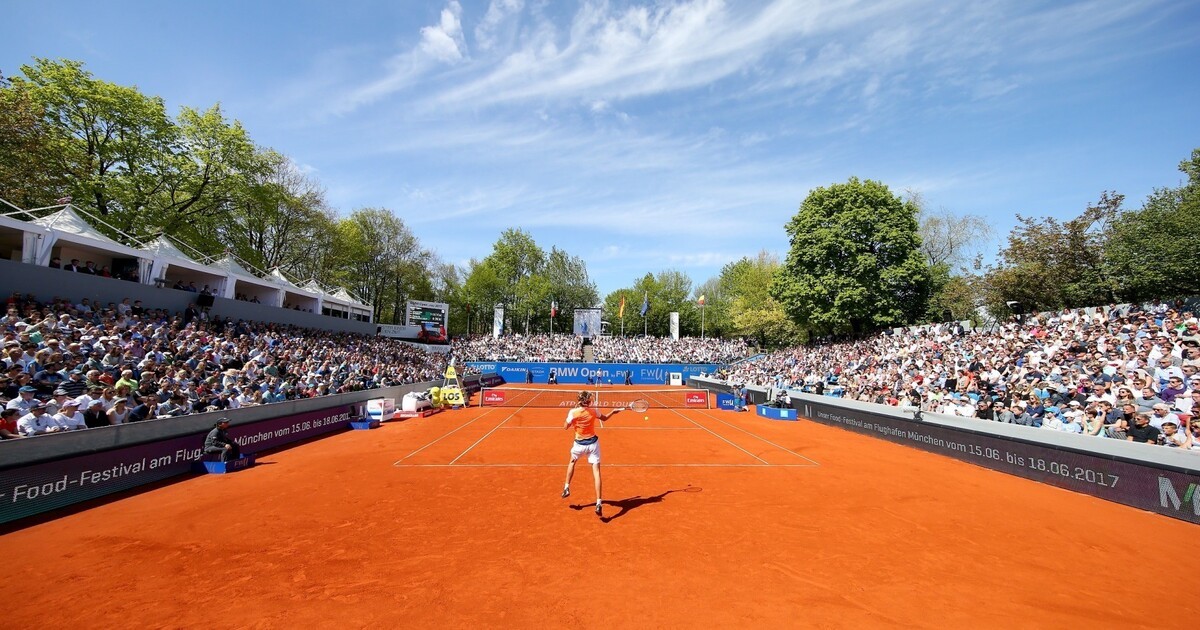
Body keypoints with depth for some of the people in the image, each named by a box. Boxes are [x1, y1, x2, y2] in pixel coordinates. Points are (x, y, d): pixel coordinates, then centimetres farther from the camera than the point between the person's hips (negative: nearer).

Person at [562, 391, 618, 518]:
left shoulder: (573, 412, -14)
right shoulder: (593, 412, -7)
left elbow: (565, 427, -4)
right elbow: (604, 418, 12)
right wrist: (613, 411, 28)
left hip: (579, 444, 0)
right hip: (593, 443, 0)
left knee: (572, 462, 32)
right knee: (596, 471, -1)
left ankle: (566, 488, 34)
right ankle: (598, 503, -10)